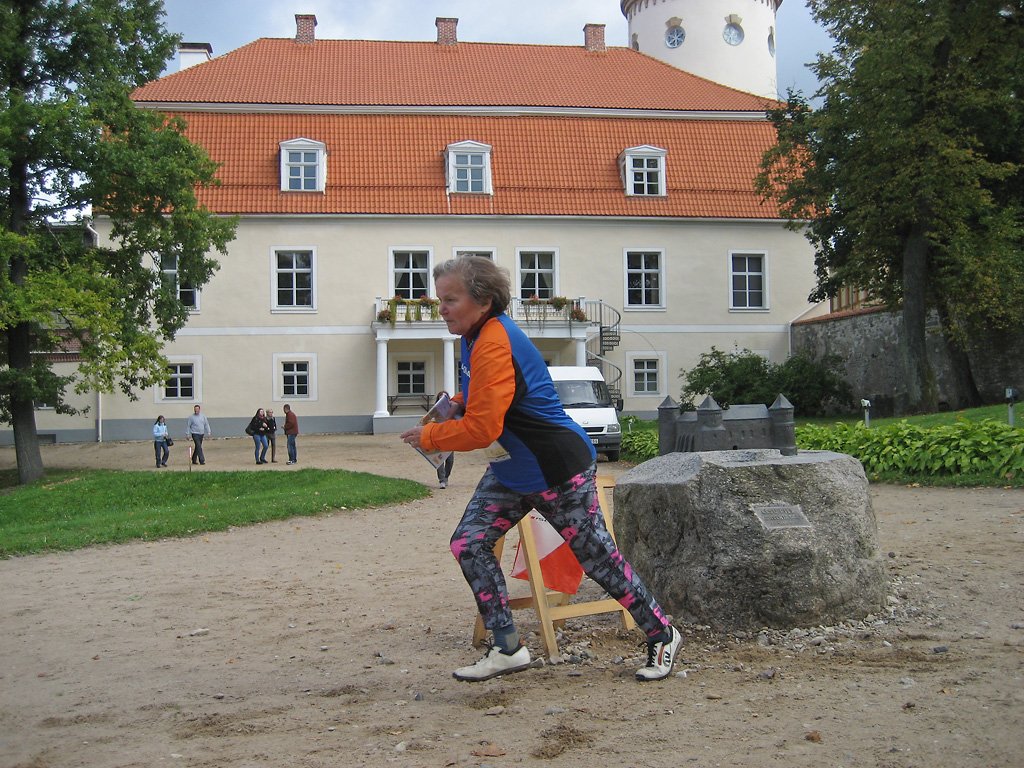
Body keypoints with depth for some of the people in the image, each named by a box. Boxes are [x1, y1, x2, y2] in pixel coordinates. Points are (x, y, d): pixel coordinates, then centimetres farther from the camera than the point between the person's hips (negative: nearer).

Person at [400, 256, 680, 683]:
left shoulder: (494, 344, -27)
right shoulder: (478, 335, 3)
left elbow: (482, 428, -30)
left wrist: (429, 436, -15)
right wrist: (454, 405, 3)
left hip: (559, 471, -10)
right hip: (512, 471, 10)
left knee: (600, 559, 2)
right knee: (468, 543, -1)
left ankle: (662, 636, 22)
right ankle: (508, 649, 6)